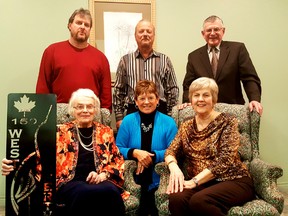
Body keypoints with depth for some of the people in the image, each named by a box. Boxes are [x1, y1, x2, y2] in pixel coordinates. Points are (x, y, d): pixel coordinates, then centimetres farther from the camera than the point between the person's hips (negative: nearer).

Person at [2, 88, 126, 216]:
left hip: (99, 181, 1)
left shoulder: (105, 132, 18)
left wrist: (103, 174, -5)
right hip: (70, 182, -1)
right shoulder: (61, 132, 14)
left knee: (110, 191, -36)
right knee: (84, 193, -38)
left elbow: (118, 160, 15)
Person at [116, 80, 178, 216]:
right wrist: (135, 153, -15)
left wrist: (152, 156, -18)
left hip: (159, 180, 0)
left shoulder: (168, 122, 3)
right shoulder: (128, 121, 6)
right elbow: (117, 149, 4)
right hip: (133, 178, 1)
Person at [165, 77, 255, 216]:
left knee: (199, 201, -33)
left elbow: (225, 160, -13)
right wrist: (174, 167, -17)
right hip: (201, 184, 3)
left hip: (233, 181, -3)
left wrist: (194, 181, -19)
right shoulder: (186, 126, 14)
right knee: (176, 198, -31)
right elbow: (171, 151, 7)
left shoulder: (227, 122, -2)